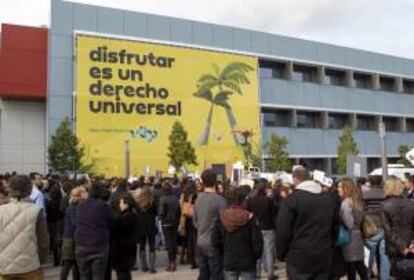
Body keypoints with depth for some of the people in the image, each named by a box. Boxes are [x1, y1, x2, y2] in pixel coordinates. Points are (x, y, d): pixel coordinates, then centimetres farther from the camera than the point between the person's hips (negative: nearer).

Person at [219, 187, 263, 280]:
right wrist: (256, 256, 5)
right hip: (248, 262, -2)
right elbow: (257, 241, -11)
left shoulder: (222, 217, -5)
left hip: (229, 262, 2)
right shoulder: (249, 218, -13)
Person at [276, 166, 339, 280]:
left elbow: (283, 231, -12)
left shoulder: (291, 199, -12)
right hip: (324, 257, 5)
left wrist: (281, 254, 2)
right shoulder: (329, 198, 9)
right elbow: (335, 228, 15)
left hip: (299, 258, -5)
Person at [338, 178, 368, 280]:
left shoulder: (346, 202, -17)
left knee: (350, 266, 1)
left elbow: (348, 224, -18)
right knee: (360, 265, 14)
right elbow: (359, 219, 15)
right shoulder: (357, 200, 9)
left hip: (350, 238, -8)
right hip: (358, 235, 8)